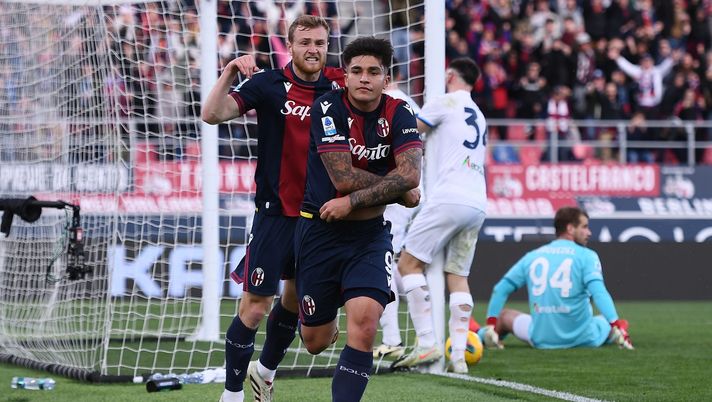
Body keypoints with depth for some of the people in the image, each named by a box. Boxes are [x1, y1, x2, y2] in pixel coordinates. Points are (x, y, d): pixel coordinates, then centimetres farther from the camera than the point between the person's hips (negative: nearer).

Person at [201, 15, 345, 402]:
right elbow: (212, 113, -17)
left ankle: (265, 370, 40)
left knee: (296, 299, 18)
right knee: (255, 307, -6)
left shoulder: (339, 86, 2)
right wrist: (230, 72, -30)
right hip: (276, 213, -4)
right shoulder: (268, 84, -8)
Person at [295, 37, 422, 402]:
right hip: (319, 230, -1)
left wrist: (353, 201, -22)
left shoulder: (399, 115, -4)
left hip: (370, 234, 1)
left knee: (364, 323, -23)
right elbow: (344, 177, -19)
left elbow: (410, 174, -17)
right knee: (315, 342, 10)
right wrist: (400, 191, -11)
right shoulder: (328, 108, -12)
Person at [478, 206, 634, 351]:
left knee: (504, 315, 28)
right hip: (581, 338, -2)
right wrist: (617, 327, -22)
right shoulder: (586, 256, -4)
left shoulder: (532, 256, 9)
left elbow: (501, 289, 12)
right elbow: (599, 293, -18)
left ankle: (482, 334, 7)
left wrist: (490, 324, 19)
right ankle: (617, 334, 6)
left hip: (540, 339, 2)